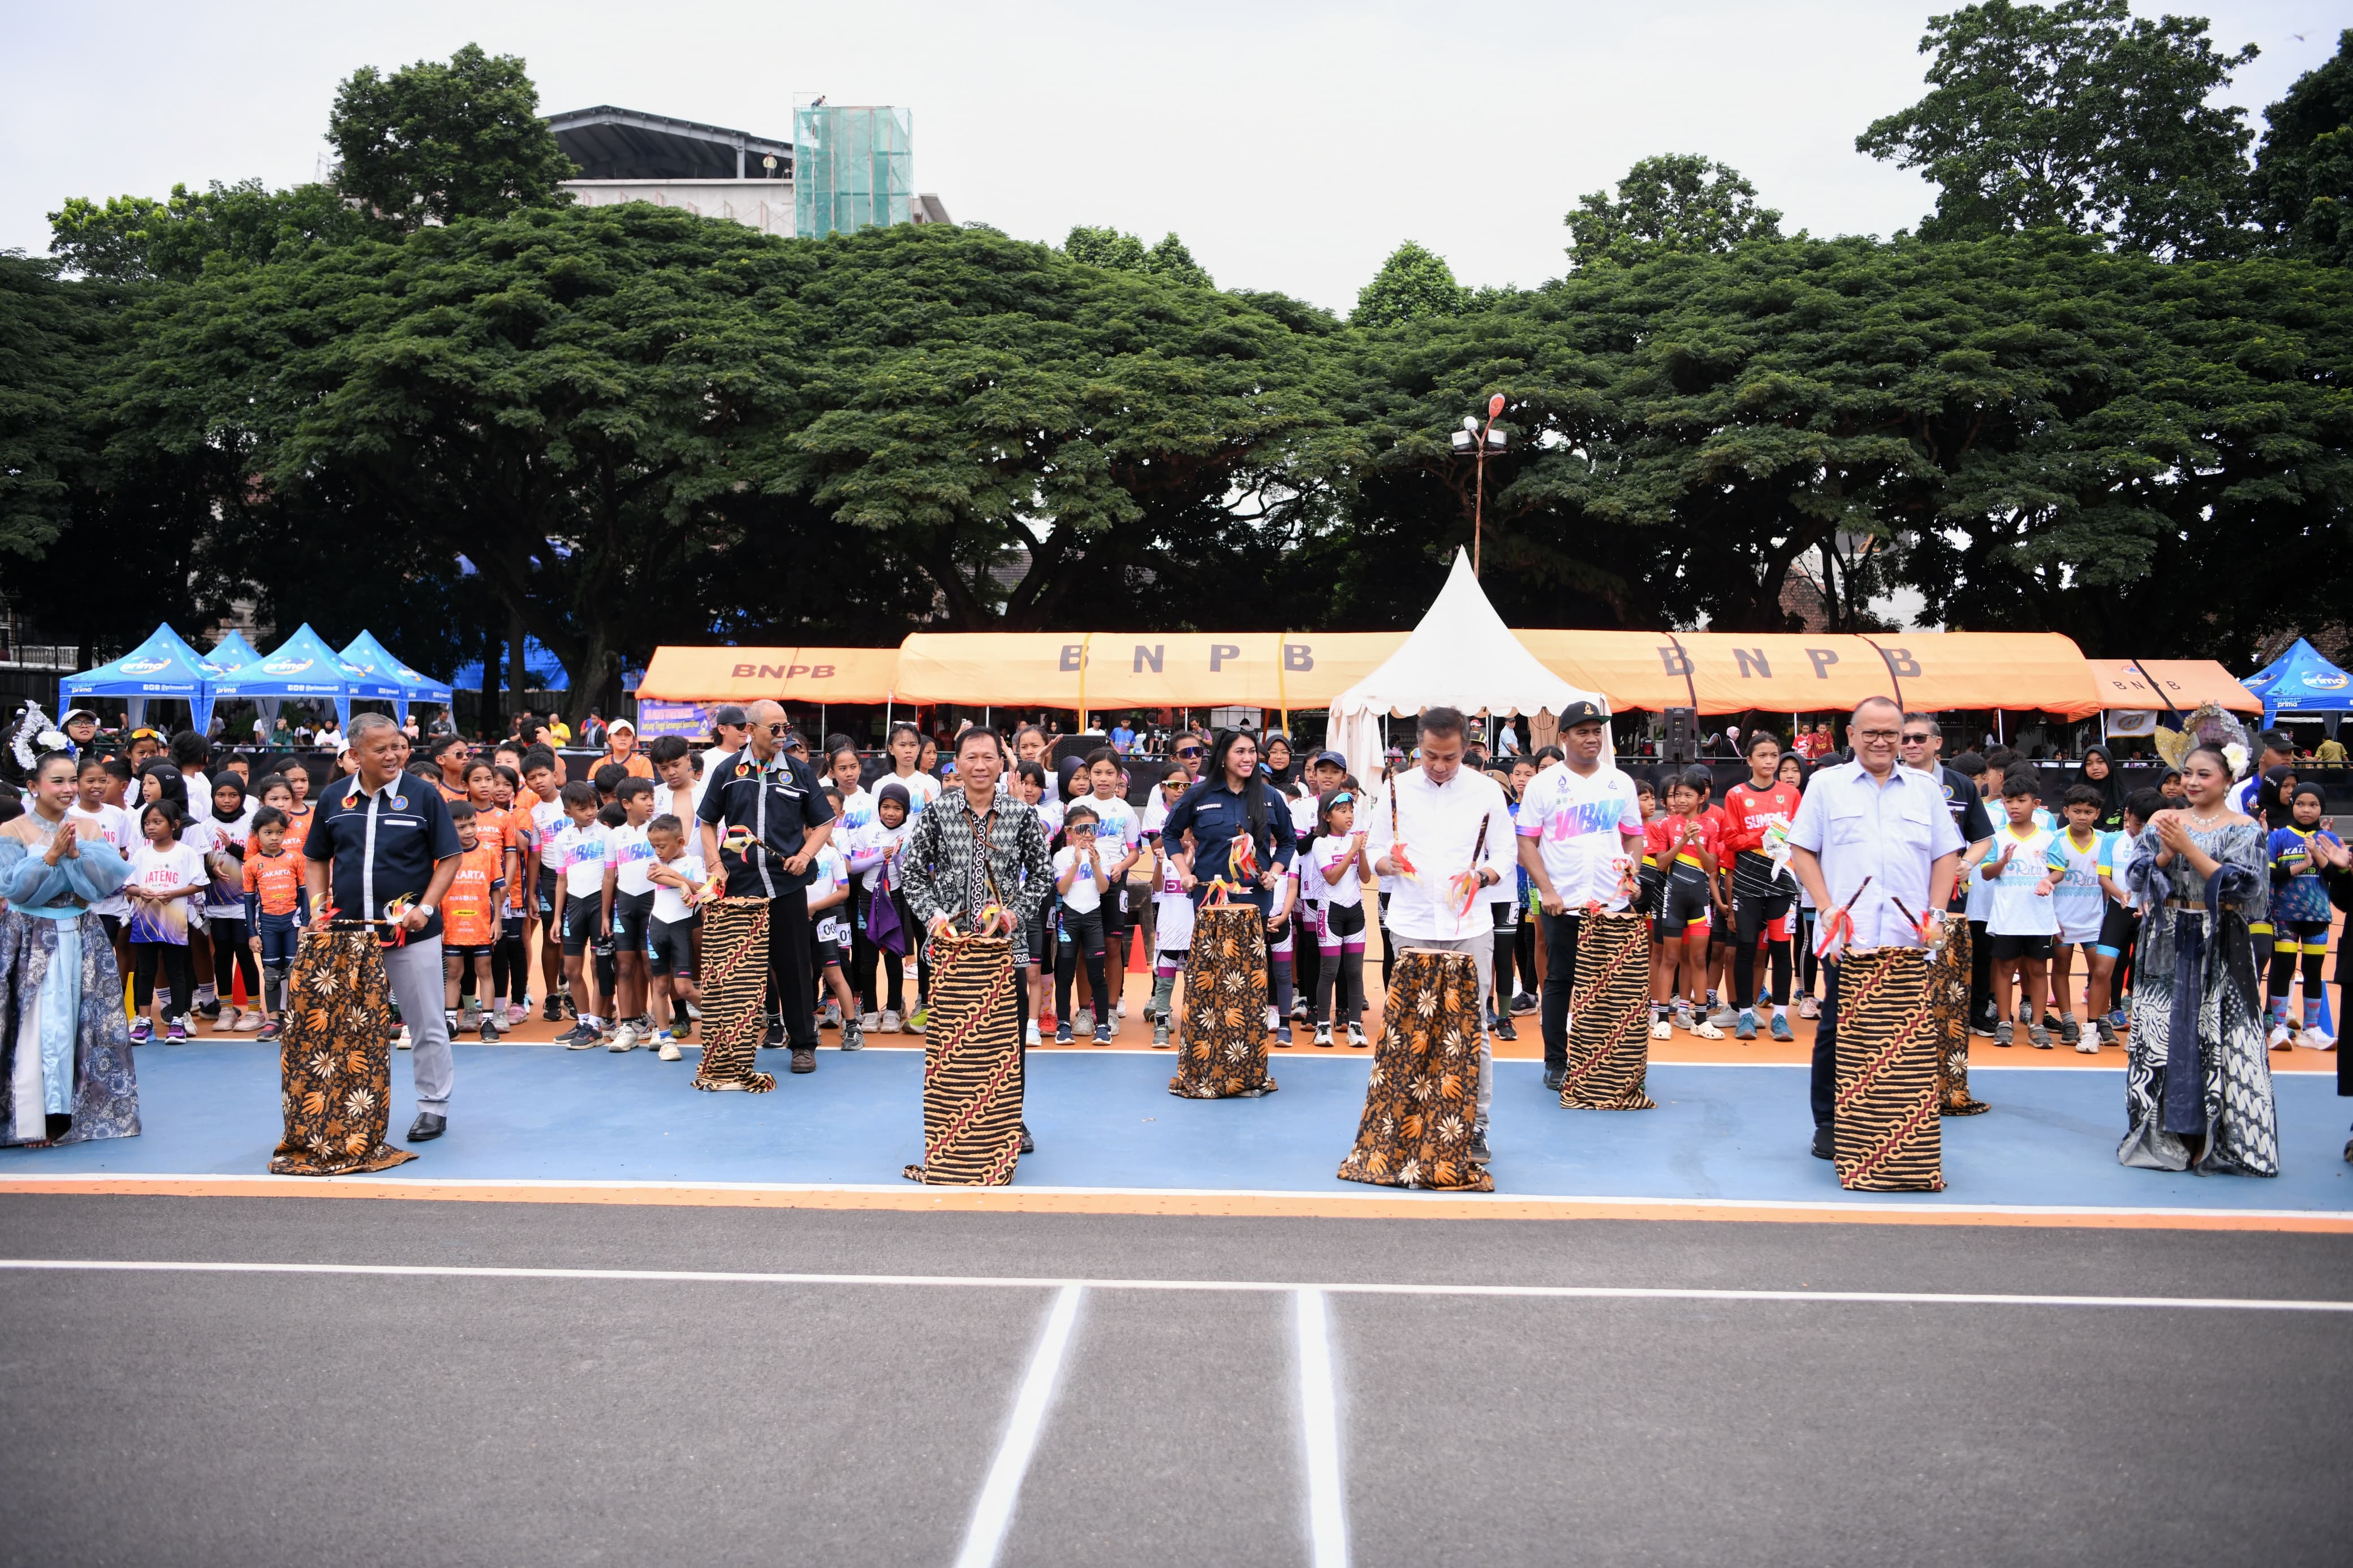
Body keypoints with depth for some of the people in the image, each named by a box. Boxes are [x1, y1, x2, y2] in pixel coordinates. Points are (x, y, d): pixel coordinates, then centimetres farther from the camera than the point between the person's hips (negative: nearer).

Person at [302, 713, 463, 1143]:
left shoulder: (424, 797, -3)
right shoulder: (333, 799, 6)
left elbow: (449, 858, -2)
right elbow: (315, 860, 15)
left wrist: (425, 907, -12)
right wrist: (318, 906, 1)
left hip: (412, 932, -3)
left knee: (426, 1025, 3)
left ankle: (433, 1106, 15)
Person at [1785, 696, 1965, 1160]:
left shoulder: (1925, 789, 15)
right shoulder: (1826, 784, 8)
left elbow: (1946, 855, 15)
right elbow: (1802, 851, 4)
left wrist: (1936, 912, 2)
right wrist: (1828, 910, -6)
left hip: (1909, 940, 2)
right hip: (1847, 938, -2)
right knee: (1837, 1031, 1)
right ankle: (1829, 1126, 11)